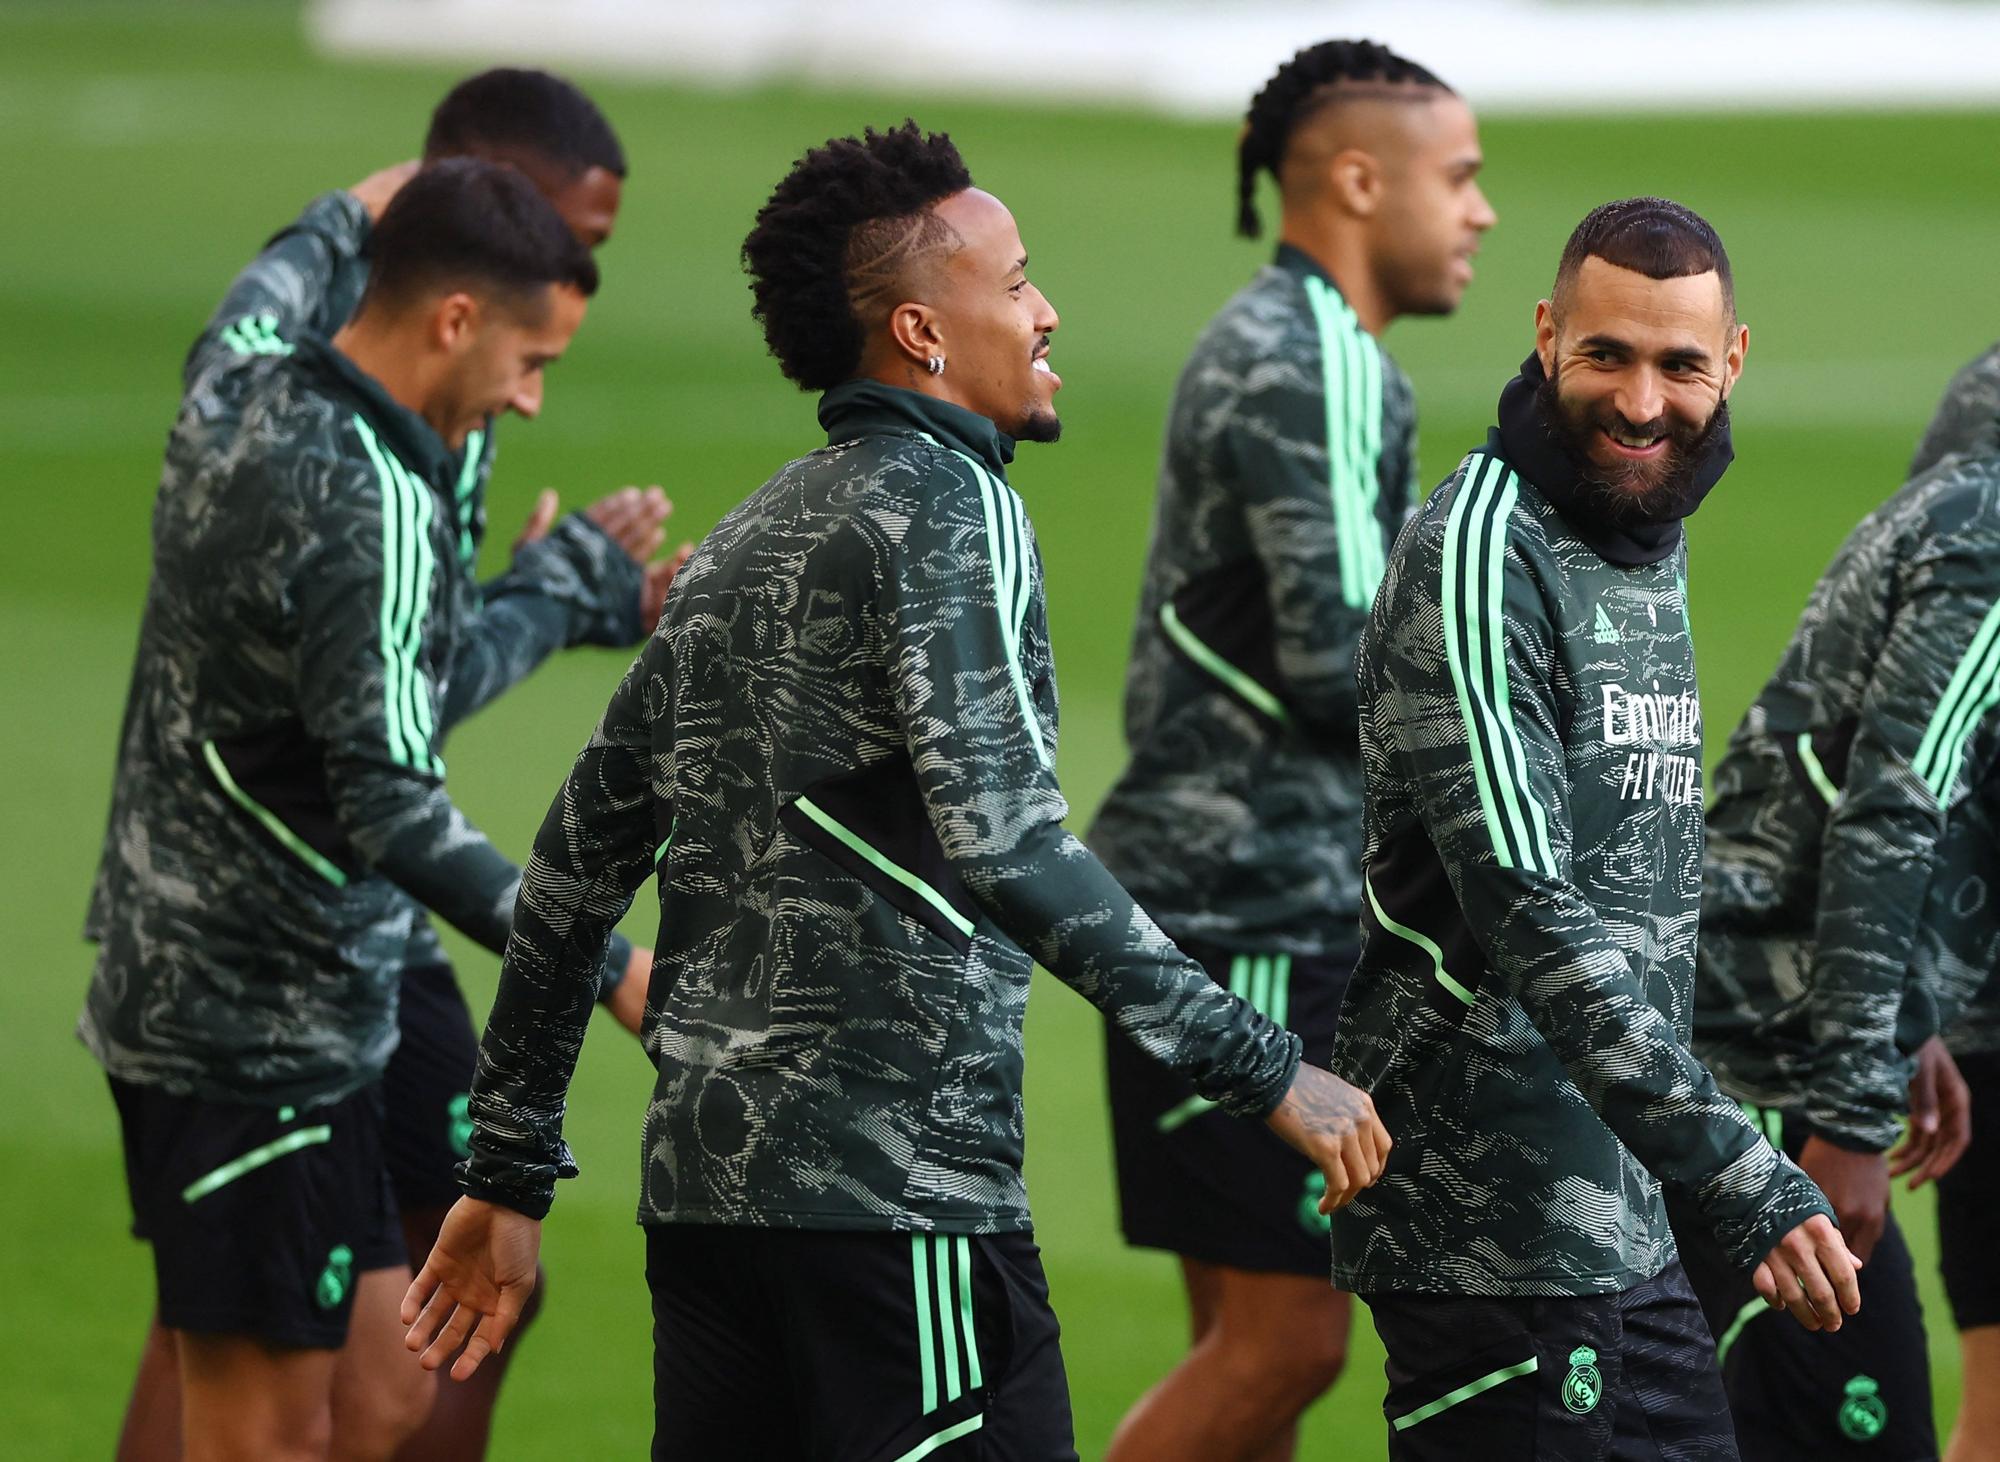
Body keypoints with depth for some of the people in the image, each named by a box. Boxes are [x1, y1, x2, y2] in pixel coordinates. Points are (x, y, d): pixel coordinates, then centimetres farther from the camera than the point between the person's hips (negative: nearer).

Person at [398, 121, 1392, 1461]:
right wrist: (1257, 1068, -18)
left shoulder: (744, 542, 18)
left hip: (704, 1185, 9)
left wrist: (511, 1178, 25)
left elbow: (578, 867, 20)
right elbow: (1003, 845, -20)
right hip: (896, 1191, -9)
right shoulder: (944, 505, -8)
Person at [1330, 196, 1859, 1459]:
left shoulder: (1652, 549, 16)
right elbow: (1528, 910, -22)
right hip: (1493, 1231, -9)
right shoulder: (1479, 555, -14)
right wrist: (1739, 1174, -27)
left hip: (1624, 1224, 9)